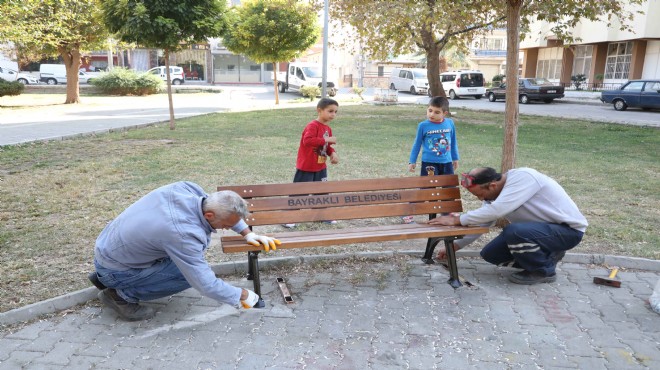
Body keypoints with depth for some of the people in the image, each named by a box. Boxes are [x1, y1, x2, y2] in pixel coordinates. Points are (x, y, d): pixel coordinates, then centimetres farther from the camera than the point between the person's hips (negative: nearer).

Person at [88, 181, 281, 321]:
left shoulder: (188, 188, -15)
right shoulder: (184, 233, -35)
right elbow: (206, 285, -28)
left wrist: (247, 233, 1)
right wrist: (243, 295, -14)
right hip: (113, 270, -8)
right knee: (191, 274, -16)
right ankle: (122, 294, -1)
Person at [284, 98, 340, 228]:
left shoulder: (327, 128, 8)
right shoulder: (312, 126, -19)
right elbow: (307, 140, -36)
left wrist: (333, 153, -3)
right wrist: (326, 140, -33)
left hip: (321, 168, 8)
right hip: (306, 167, -8)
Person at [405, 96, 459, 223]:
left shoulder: (450, 123, -2)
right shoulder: (423, 125, -9)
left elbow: (453, 142, 11)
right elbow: (417, 144, 1)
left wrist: (455, 158, 18)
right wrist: (412, 161, 2)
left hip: (446, 163, 4)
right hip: (429, 163, -4)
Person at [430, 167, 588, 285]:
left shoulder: (523, 177, -27)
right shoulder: (495, 194, -1)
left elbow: (496, 210, -37)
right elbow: (481, 222, 10)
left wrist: (457, 219, -30)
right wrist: (455, 246, 8)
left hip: (569, 229, -8)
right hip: (542, 227, 8)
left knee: (513, 231, -34)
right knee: (490, 254, 0)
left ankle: (544, 270, -8)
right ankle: (545, 256, 13)